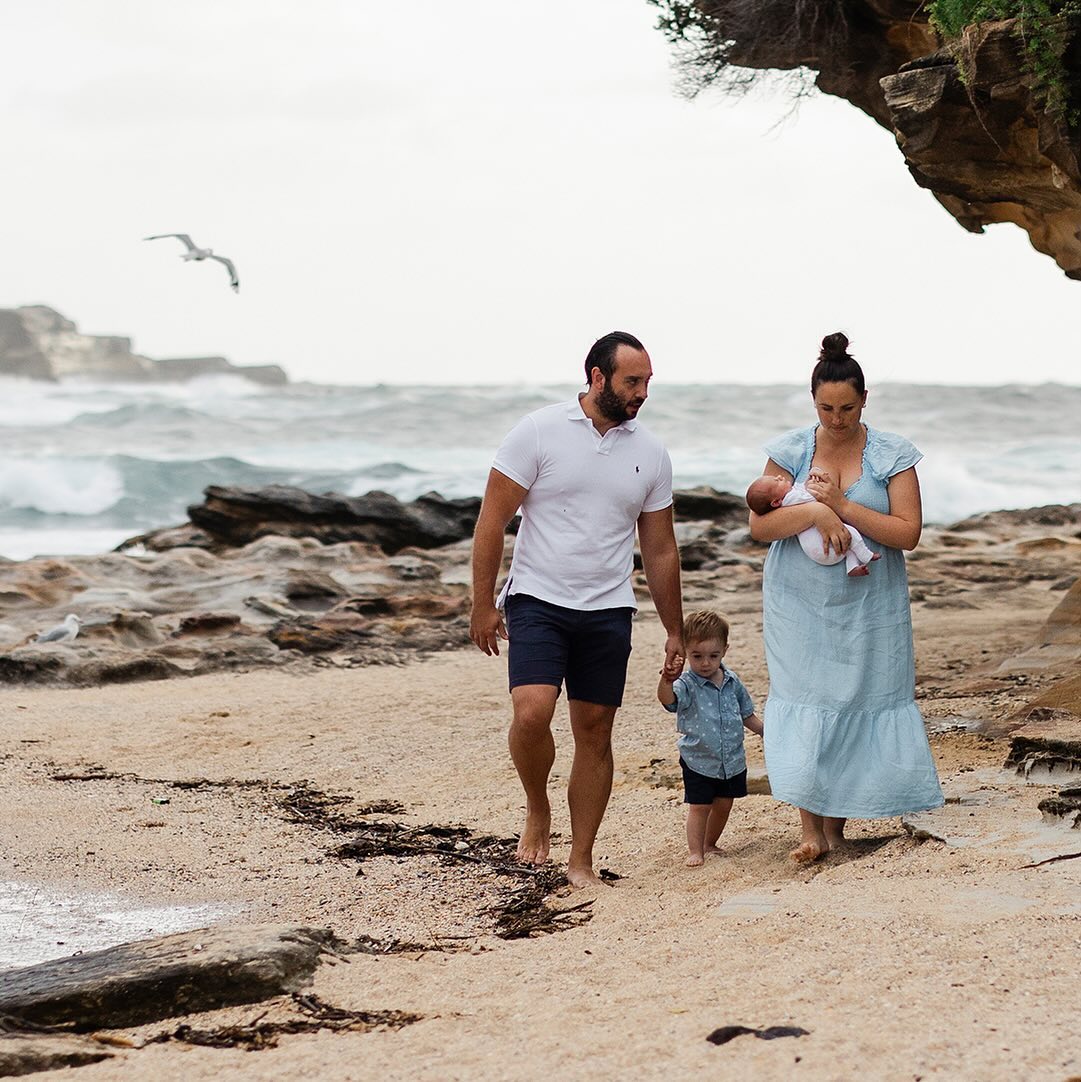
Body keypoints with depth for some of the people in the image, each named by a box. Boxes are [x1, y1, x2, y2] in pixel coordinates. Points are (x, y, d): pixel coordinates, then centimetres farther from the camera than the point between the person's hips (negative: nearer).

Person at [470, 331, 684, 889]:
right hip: (538, 601, -3)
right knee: (532, 713, -20)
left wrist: (675, 632, 14)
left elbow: (660, 550, 14)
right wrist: (482, 605, -8)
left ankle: (581, 860, 13)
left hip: (608, 612, 4)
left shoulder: (650, 454, 6)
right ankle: (537, 812, 7)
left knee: (595, 732, 4)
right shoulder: (539, 432, -6)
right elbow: (492, 521, -4)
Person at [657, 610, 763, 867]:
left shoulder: (732, 682, 1)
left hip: (732, 760, 5)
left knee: (723, 805, 14)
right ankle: (695, 850, 8)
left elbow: (746, 714, 15)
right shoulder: (687, 685, -15)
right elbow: (668, 698, -38)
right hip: (698, 761, -4)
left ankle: (709, 844, 32)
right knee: (699, 806, -2)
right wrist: (666, 680, -59)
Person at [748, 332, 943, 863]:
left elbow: (908, 533, -10)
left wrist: (843, 506, -19)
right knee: (803, 704, -8)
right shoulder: (790, 451, 1)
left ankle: (837, 822, 13)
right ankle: (810, 826, -7)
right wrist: (814, 512, -21)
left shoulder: (892, 456, -2)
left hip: (868, 610, 0)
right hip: (801, 603, 0)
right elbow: (759, 525, -5)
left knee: (857, 704, 1)